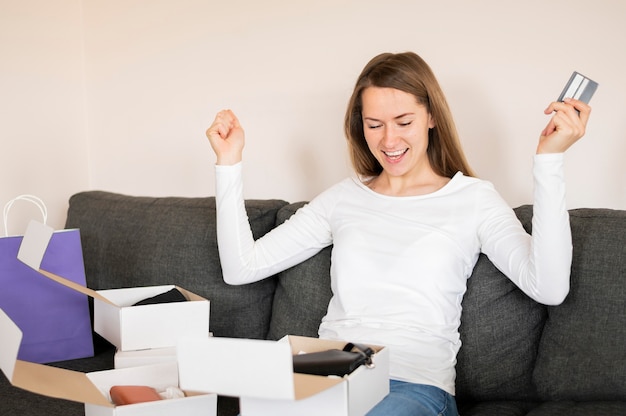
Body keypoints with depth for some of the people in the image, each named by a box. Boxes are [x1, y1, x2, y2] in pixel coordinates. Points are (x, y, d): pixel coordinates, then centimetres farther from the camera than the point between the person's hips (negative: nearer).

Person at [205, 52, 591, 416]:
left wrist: (549, 160, -11)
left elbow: (549, 288, -8)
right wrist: (229, 163, 10)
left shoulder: (473, 199, 9)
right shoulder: (342, 198, 18)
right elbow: (241, 268, 14)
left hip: (414, 384, -2)